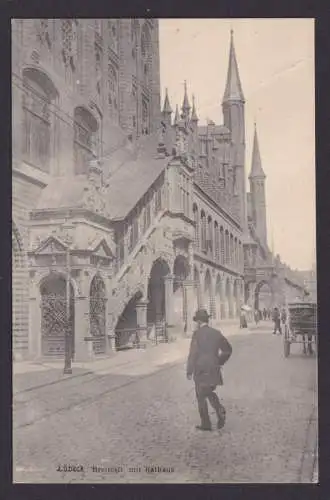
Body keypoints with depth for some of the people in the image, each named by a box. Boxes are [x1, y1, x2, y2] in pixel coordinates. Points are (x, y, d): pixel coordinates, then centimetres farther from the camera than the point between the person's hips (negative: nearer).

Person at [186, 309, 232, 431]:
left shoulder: (197, 334, -13)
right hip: (214, 370, 5)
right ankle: (220, 410, 0)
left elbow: (193, 353, -16)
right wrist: (220, 362, 18)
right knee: (209, 392, 23)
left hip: (201, 371, -5)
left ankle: (206, 424, 13)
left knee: (201, 397, 8)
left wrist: (189, 372, -10)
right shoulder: (216, 333, 4)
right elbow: (228, 349, 12)